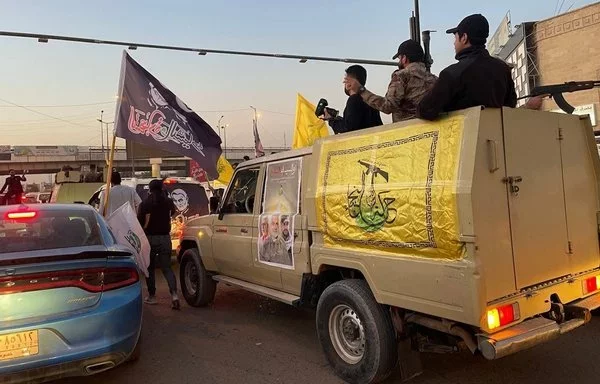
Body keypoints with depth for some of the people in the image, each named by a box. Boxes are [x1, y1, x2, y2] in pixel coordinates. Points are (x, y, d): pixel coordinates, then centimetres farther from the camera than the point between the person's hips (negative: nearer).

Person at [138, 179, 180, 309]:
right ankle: (174, 293, -12)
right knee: (167, 267, 6)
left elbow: (140, 222, -10)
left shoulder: (145, 204, -9)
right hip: (165, 238, 3)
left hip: (150, 238, -2)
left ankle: (152, 296, 18)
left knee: (150, 268, 13)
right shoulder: (168, 202, 2)